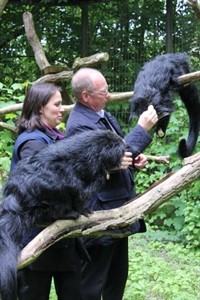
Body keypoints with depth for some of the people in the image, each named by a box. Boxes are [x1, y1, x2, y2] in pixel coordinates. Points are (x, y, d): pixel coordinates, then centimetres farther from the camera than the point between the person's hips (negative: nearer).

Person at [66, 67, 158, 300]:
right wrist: (142, 129, -21)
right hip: (100, 214, -10)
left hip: (117, 210, 10)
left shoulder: (103, 115, 8)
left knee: (118, 275, 20)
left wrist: (135, 160, 1)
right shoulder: (79, 125, -20)